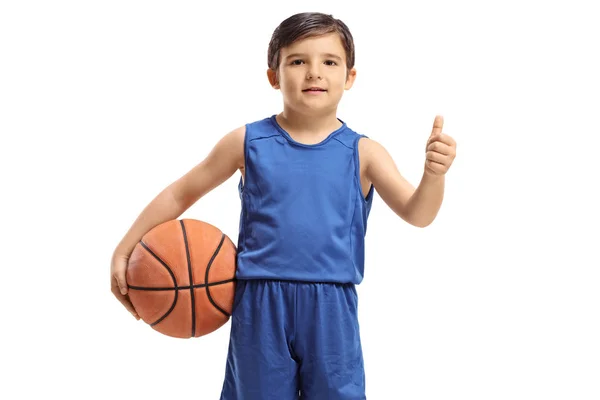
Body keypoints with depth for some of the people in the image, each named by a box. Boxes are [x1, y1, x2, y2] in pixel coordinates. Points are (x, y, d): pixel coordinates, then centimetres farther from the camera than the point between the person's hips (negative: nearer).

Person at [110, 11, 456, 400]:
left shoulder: (363, 153, 1)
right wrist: (124, 250, 8)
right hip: (260, 308, 0)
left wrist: (434, 173, -28)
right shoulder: (248, 142, 1)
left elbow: (417, 214, -7)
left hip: (331, 310, 0)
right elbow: (180, 194, 11)